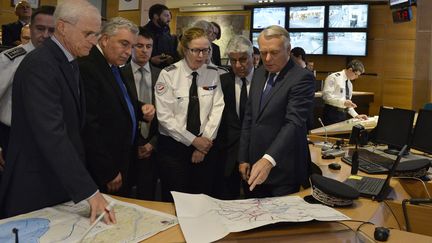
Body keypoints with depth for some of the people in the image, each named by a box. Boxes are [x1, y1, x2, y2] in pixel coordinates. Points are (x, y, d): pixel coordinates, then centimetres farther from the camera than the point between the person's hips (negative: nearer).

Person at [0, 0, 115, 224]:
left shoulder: (68, 62, 10)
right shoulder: (39, 65, -20)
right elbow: (52, 134, -28)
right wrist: (89, 191, -30)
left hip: (61, 180, 8)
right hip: (36, 189, -8)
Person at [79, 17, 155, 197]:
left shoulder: (113, 66, 10)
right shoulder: (86, 68, -19)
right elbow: (90, 126, -22)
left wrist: (141, 109, 1)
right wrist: (109, 173, -19)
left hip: (123, 162, 9)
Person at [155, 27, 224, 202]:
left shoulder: (213, 74, 3)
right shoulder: (168, 74, -7)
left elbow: (217, 109, -2)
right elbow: (164, 116, -12)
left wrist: (205, 141, -10)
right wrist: (193, 140, -12)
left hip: (205, 146, 3)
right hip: (173, 146, -2)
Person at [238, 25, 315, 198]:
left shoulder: (302, 78, -12)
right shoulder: (259, 75, 11)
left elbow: (294, 123, -22)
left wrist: (269, 159, -33)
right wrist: (243, 158, 9)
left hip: (283, 170, -6)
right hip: (255, 165, 6)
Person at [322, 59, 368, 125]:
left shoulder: (349, 83, 16)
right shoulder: (333, 77, -9)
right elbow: (326, 95, -19)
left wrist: (356, 115, 9)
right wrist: (343, 102, -26)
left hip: (343, 114, 8)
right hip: (332, 113, -7)